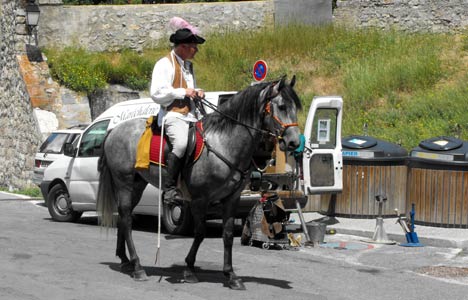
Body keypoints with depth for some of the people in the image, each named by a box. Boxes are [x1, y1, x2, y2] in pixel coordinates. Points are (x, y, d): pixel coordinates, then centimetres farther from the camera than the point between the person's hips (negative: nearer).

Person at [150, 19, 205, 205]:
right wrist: (183, 92, -13)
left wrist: (197, 93, 14)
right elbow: (156, 93, -14)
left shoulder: (188, 66, 23)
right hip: (173, 115, -9)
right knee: (181, 143, -33)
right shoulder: (165, 64, -4)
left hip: (191, 115, 9)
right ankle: (169, 188, -29)